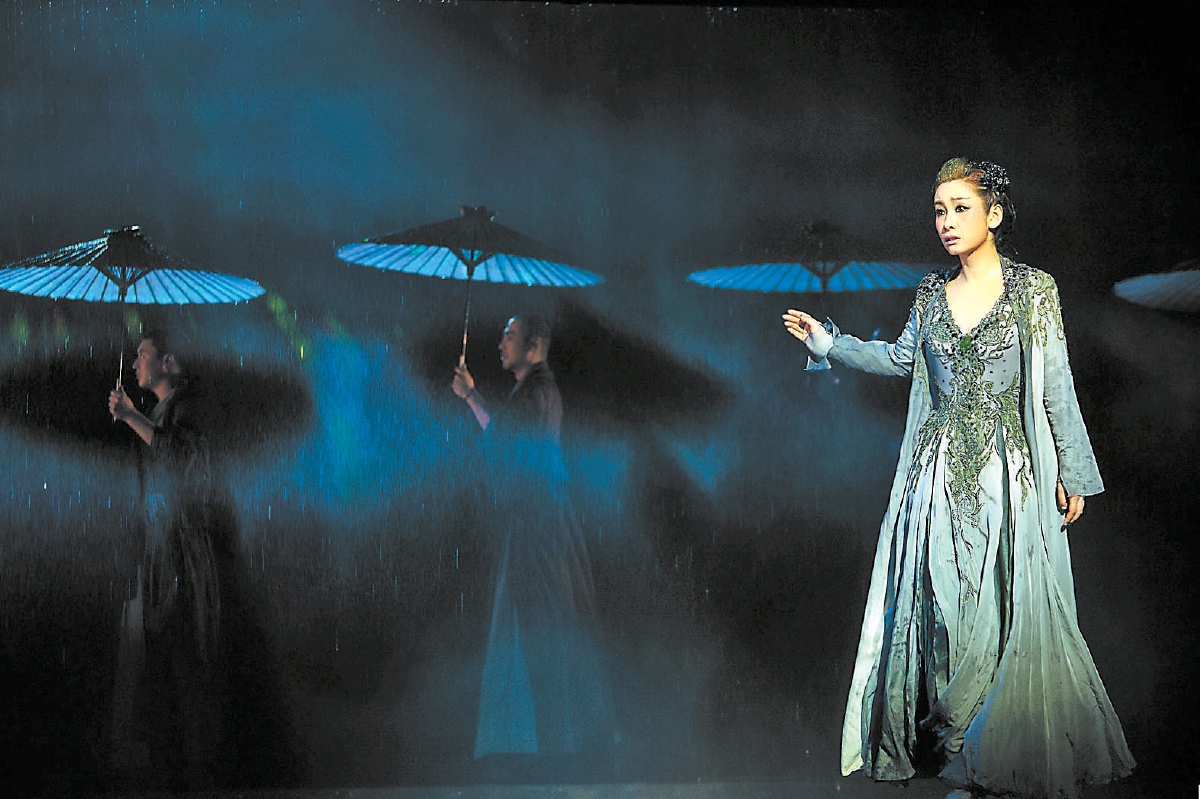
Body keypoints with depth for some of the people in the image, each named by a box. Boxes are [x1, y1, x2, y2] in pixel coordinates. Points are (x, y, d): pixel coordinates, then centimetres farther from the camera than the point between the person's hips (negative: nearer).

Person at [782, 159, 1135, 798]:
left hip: (1009, 476, -4)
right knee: (942, 609, 3)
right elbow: (902, 359, 23)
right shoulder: (932, 292, 8)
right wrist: (827, 342, 15)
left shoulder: (1033, 289, -3)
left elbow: (1057, 389, -2)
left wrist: (1073, 475, -2)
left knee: (1009, 615, -3)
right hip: (940, 474, 4)